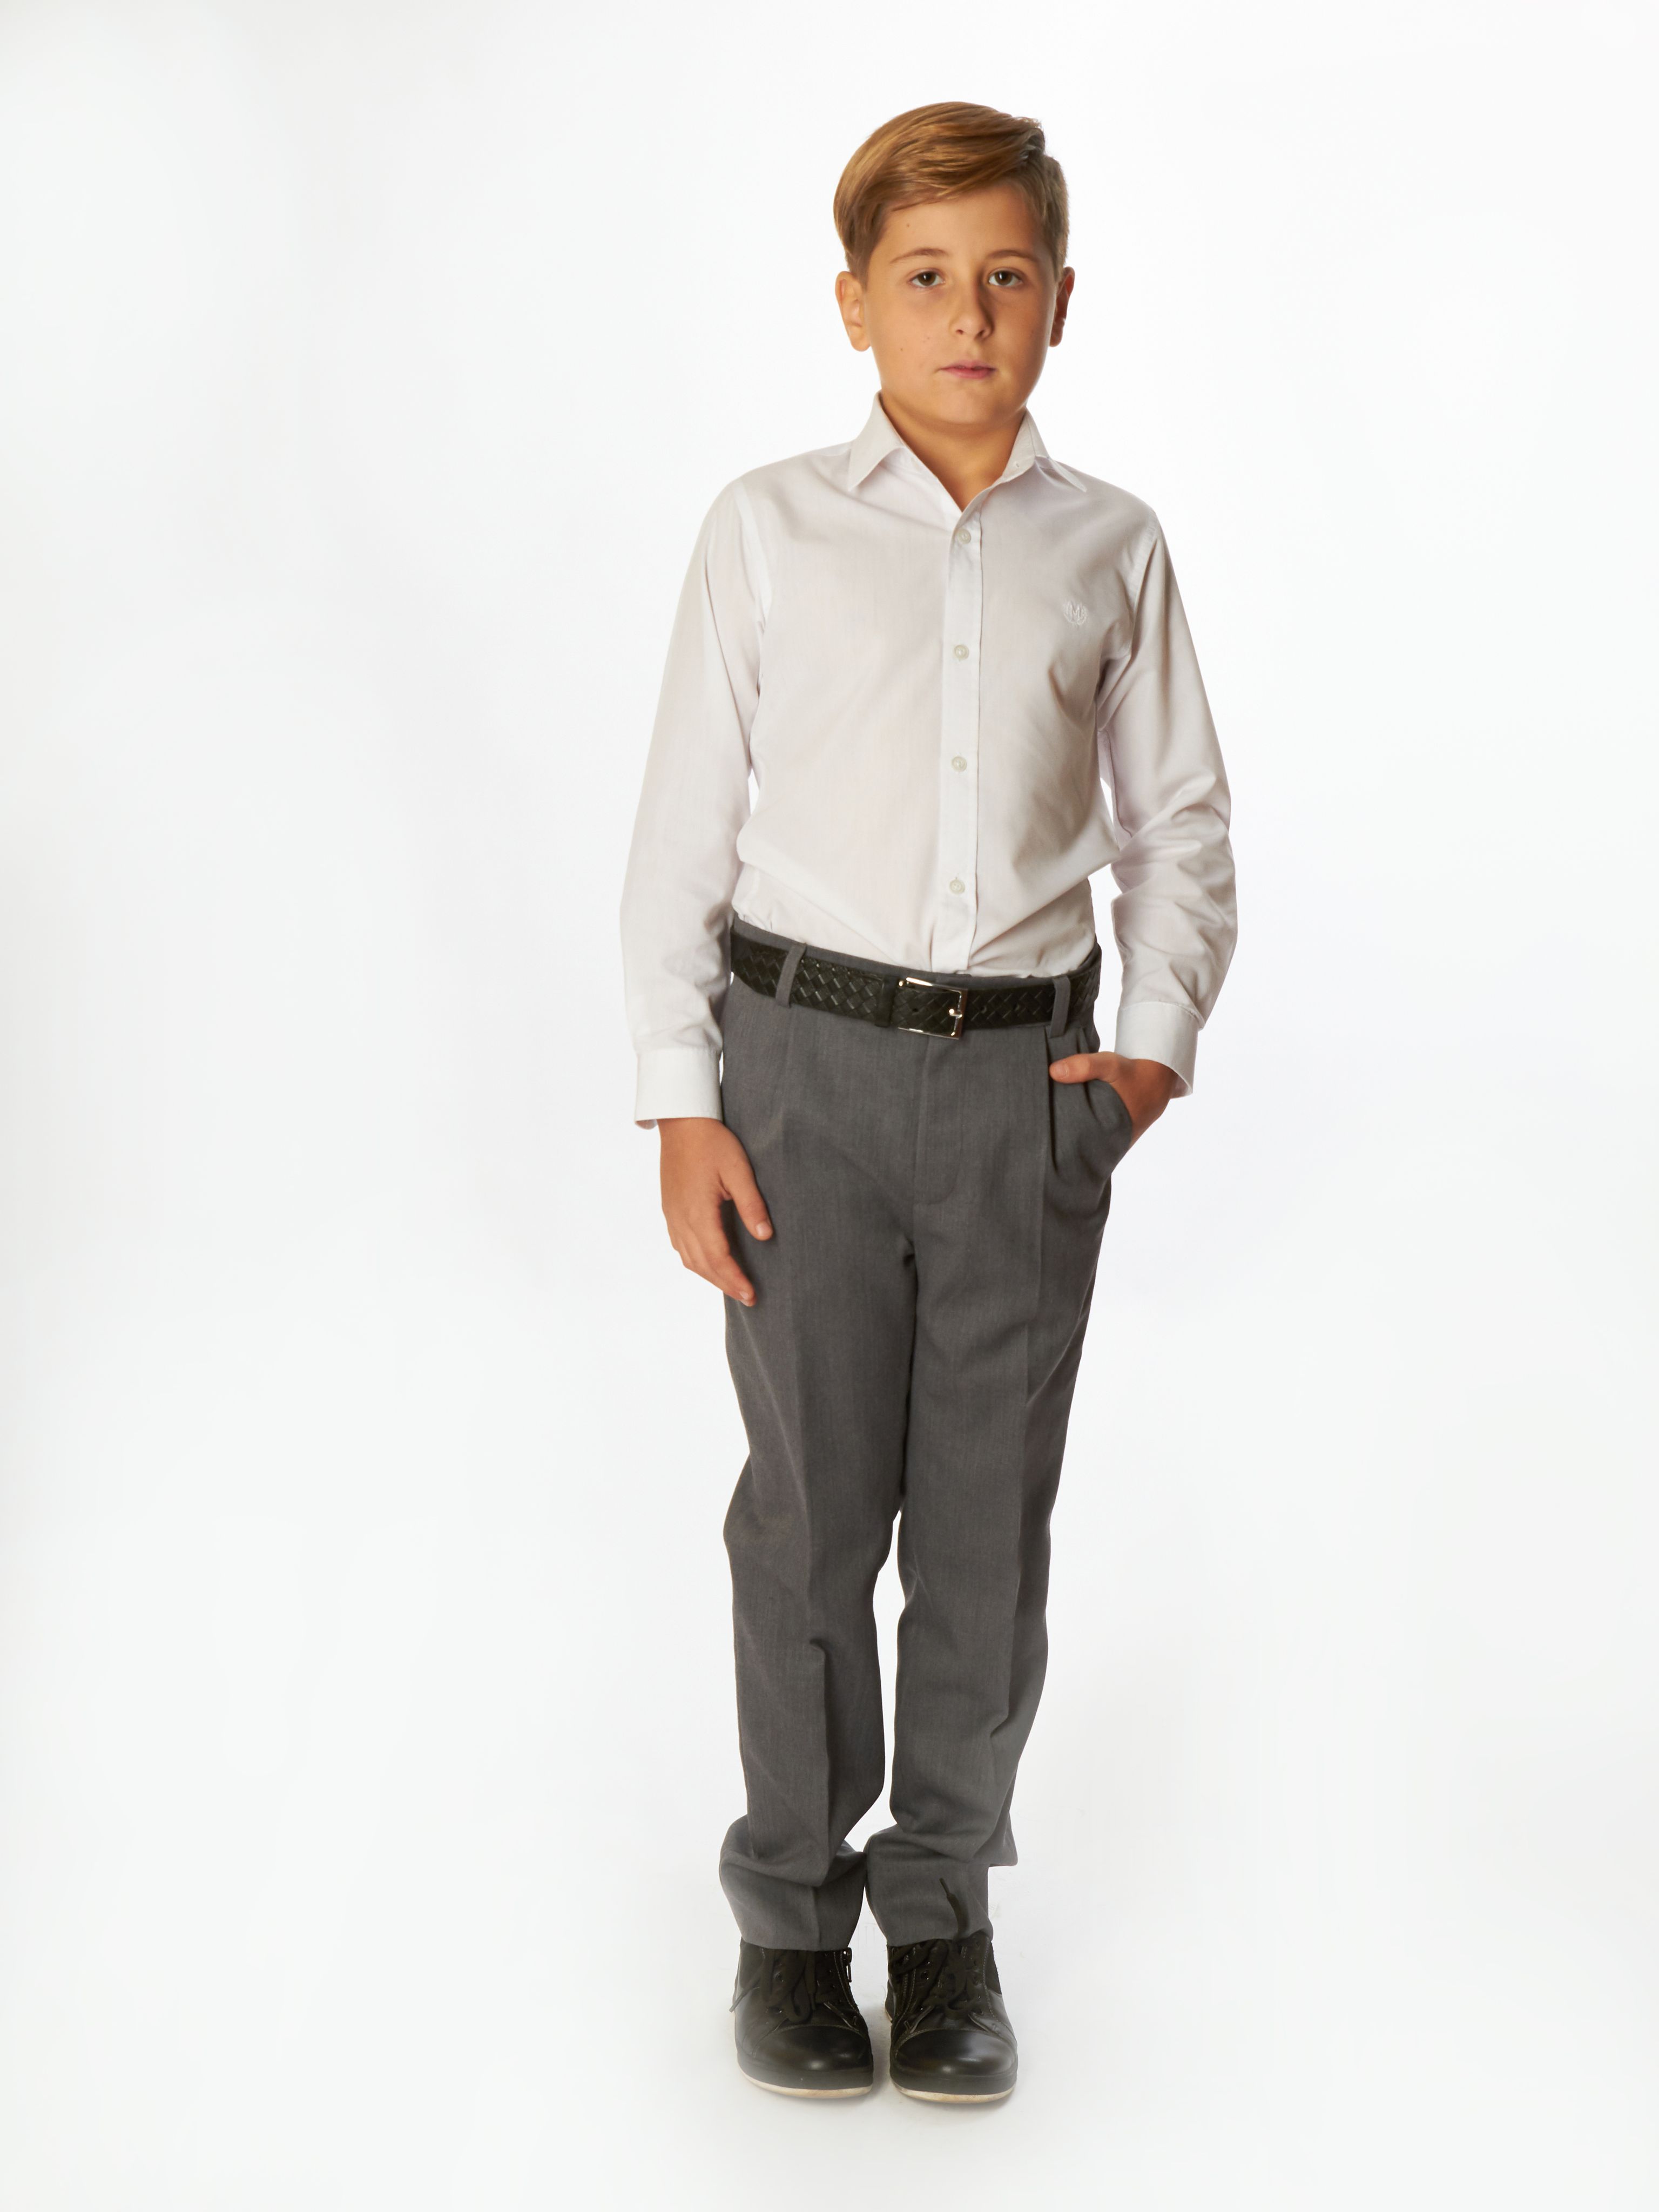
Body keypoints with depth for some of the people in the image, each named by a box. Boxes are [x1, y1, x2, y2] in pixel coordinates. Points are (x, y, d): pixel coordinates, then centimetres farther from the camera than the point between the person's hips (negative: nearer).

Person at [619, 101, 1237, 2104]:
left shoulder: (1109, 549, 6)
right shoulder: (769, 531, 1)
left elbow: (1178, 821, 12)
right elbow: (682, 832, 1)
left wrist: (1161, 1044, -2)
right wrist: (680, 1106, -4)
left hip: (1025, 1074, 2)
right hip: (807, 1058, -1)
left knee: (990, 1518, 8)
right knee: (812, 1506, 6)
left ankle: (943, 1900, 26)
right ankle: (791, 1900, 25)